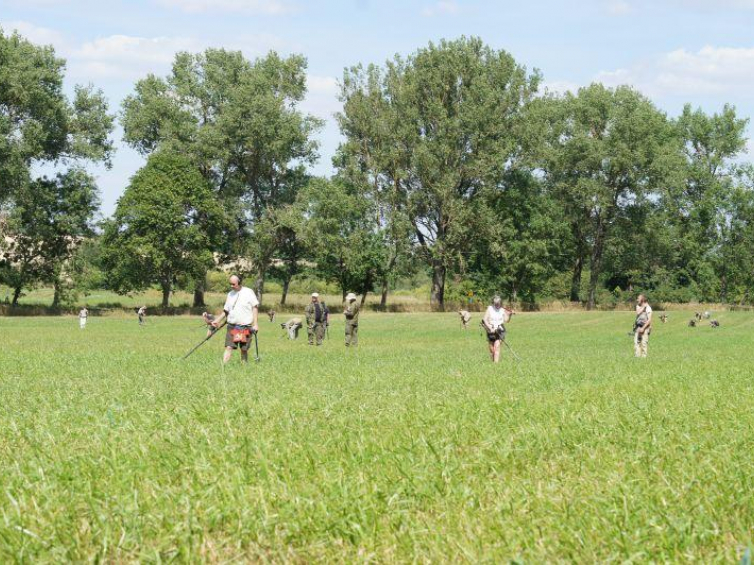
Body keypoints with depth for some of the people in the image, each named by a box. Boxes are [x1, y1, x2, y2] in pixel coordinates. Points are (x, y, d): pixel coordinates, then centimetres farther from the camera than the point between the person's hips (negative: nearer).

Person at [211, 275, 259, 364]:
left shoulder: (248, 292, 0)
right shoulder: (230, 294, 14)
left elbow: (255, 307, -1)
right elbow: (226, 311, 21)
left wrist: (255, 324, -8)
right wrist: (217, 320, 10)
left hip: (245, 327, -3)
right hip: (232, 326, 3)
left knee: (244, 349, 3)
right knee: (228, 348, -8)